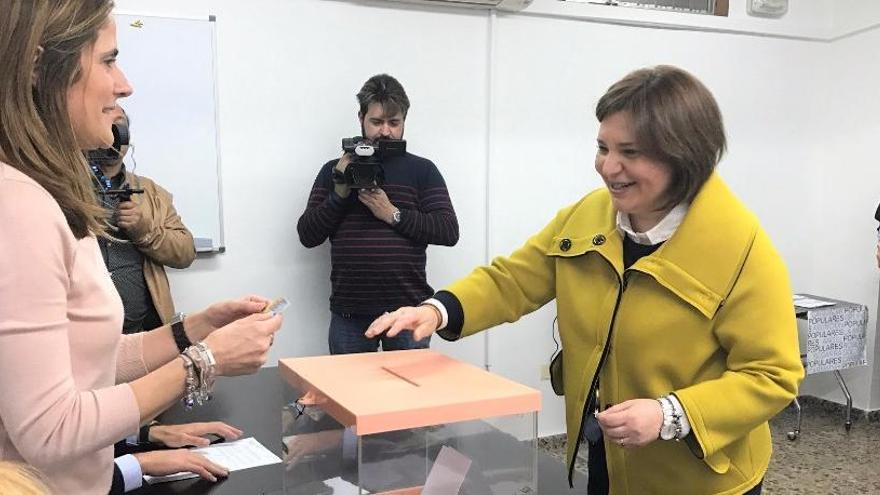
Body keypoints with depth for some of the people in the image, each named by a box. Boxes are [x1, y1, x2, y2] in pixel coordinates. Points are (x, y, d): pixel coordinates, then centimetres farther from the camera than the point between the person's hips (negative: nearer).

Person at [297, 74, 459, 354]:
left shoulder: (422, 170, 6)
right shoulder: (334, 171, 10)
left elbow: (449, 231, -4)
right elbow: (307, 236, 4)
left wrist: (393, 214, -13)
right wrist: (340, 193, -10)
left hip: (408, 309, -1)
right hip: (349, 313, 1)